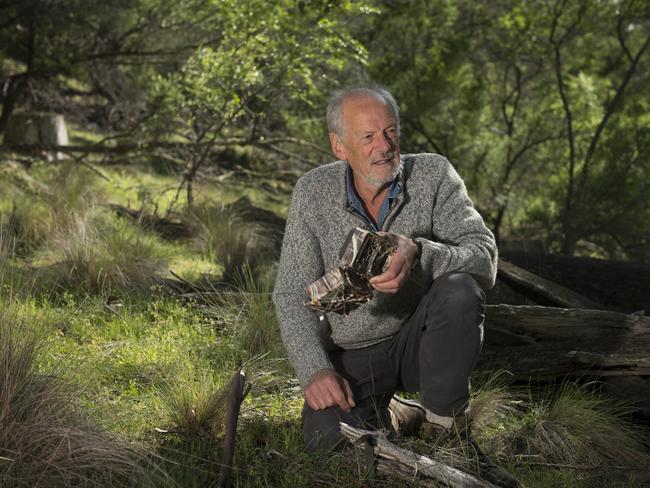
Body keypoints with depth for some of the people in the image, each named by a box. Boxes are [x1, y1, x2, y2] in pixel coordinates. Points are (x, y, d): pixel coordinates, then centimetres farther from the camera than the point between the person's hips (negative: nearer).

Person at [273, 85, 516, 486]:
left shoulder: (434, 175, -11)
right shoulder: (313, 193, -8)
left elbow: (484, 260, -20)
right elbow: (293, 295, -8)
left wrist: (420, 254, -41)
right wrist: (314, 370, -23)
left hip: (419, 340, 0)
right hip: (351, 355, 1)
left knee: (459, 289, -31)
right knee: (328, 438, -26)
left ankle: (445, 425, -12)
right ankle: (386, 411, 10)